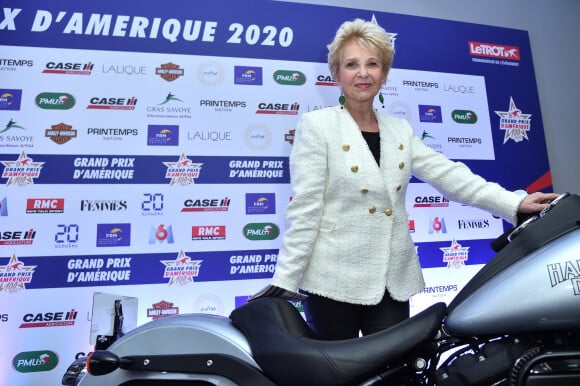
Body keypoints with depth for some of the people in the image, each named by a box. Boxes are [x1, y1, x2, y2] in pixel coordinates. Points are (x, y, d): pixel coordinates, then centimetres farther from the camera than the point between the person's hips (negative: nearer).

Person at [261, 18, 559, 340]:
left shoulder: (400, 130, 10)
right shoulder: (316, 125, -5)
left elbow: (449, 175, 5)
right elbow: (304, 209, -10)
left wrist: (515, 204, -6)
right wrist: (284, 280, -12)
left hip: (395, 280, 5)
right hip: (335, 280, -4)